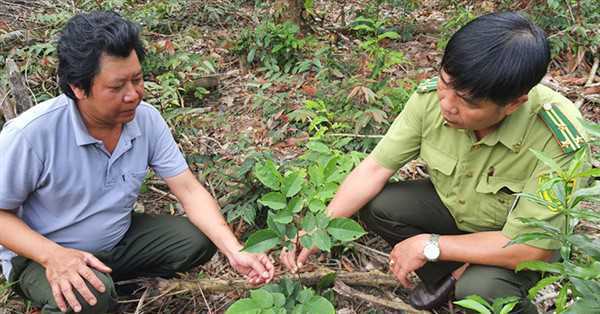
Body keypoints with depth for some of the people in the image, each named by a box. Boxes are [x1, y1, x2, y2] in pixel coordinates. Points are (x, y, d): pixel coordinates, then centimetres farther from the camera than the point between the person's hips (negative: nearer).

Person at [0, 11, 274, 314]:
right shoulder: (31, 134, -28)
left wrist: (235, 253, -24)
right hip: (41, 254, -5)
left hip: (119, 238, 6)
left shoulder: (147, 119, -14)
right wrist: (53, 255, -34)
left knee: (199, 239, -9)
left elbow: (190, 190, -12)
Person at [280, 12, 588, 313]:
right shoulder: (431, 97, -26)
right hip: (450, 205, 4)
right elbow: (375, 168, -19)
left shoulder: (558, 137, -37)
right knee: (374, 206, -18)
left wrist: (429, 245, -30)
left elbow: (532, 246, -32)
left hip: (512, 243, -4)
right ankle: (449, 276, 6)